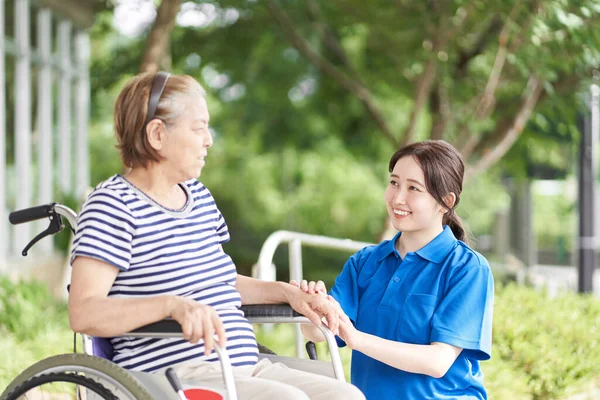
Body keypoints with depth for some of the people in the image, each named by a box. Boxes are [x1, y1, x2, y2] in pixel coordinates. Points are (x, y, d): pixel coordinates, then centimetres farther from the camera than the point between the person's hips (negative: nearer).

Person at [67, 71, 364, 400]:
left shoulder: (198, 196, 18)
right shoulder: (113, 204, -6)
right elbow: (83, 313, -19)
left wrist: (287, 292, 14)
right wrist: (174, 305, -32)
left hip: (245, 370, 8)